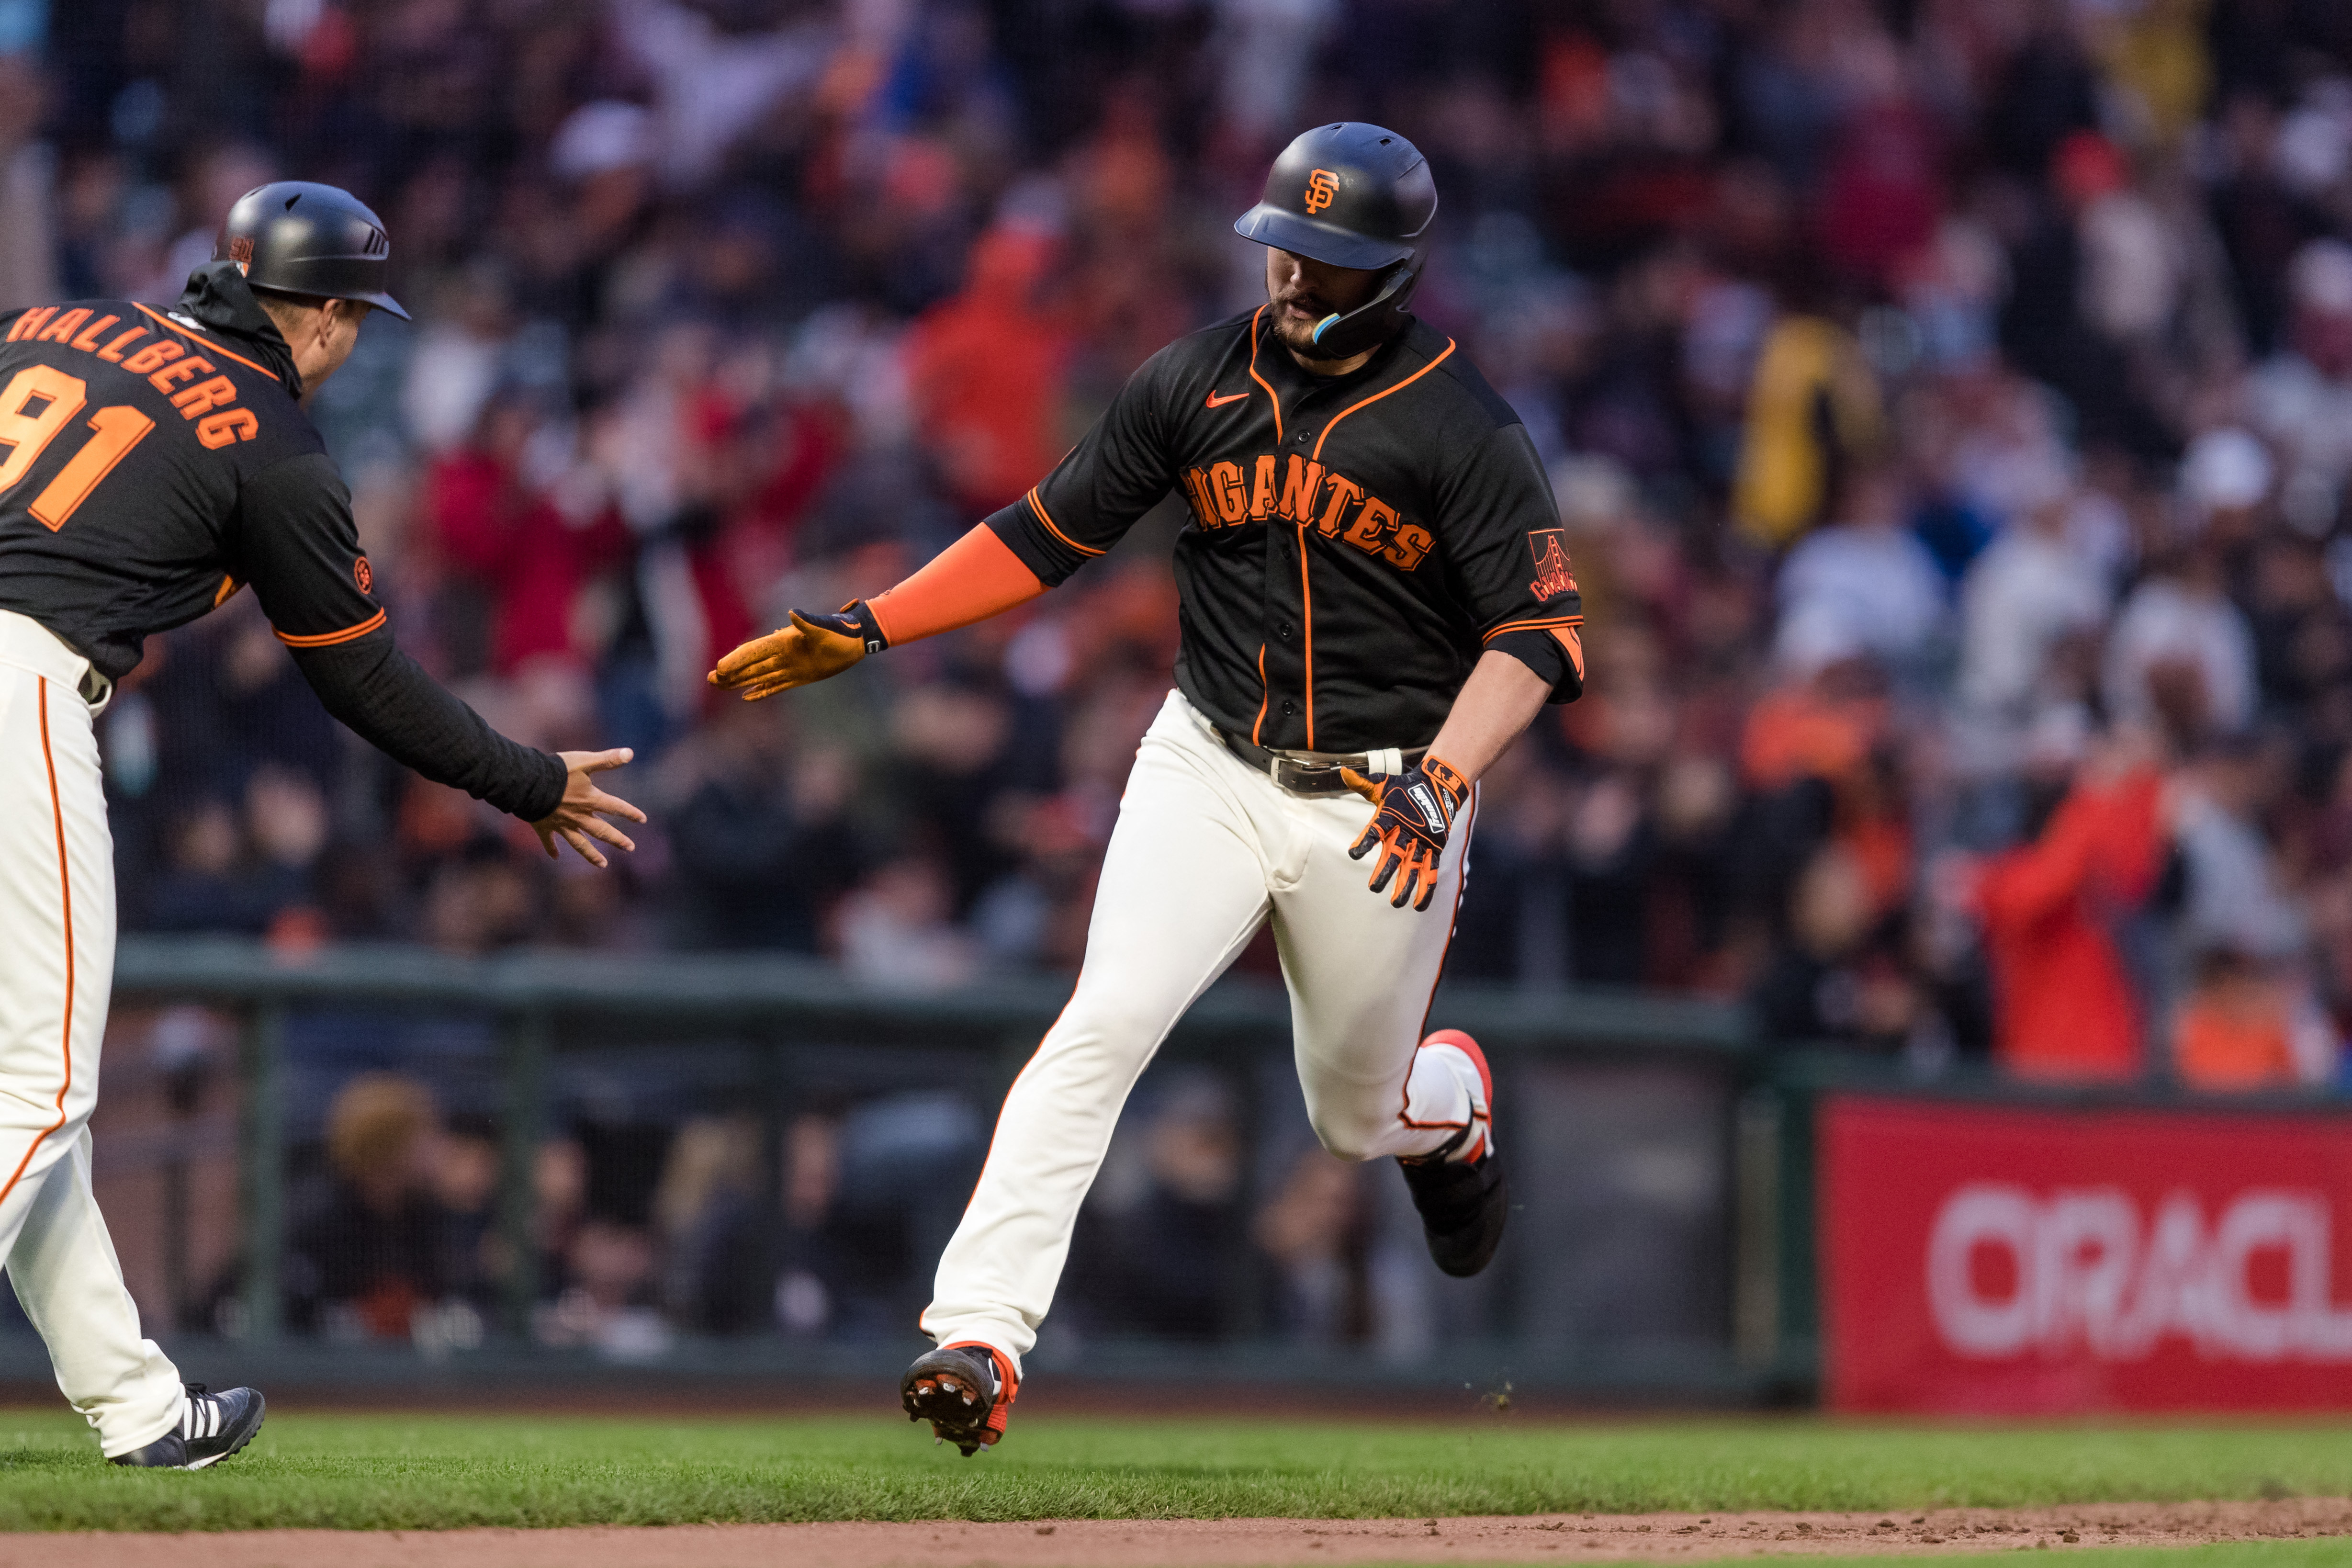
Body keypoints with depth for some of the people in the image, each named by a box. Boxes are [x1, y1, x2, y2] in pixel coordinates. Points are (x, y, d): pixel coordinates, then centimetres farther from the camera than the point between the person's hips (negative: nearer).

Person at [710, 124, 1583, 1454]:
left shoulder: (1464, 425, -10)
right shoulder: (1196, 382, 2)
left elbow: (1540, 630, -15)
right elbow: (1052, 533, 8)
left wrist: (1444, 781, -31)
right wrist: (866, 628, 0)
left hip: (1380, 802, -2)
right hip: (1208, 772, 2)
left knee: (1359, 1119, 11)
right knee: (1106, 1022, -21)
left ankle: (1452, 1111, 51)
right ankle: (978, 1340, -27)